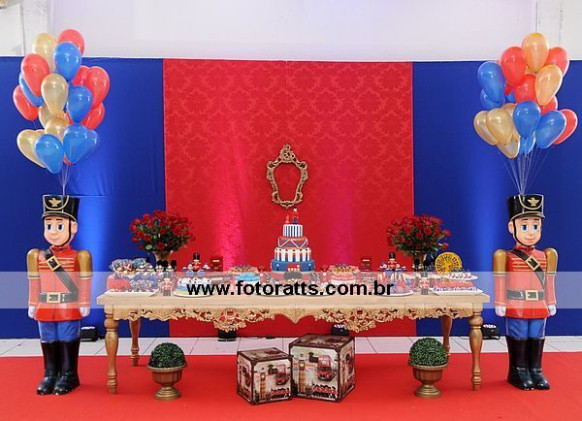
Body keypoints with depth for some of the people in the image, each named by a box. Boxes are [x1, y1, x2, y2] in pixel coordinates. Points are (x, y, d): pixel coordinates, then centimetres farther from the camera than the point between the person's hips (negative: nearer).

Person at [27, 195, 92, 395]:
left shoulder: (79, 257, -6)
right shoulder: (37, 257, 5)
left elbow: (85, 283, -5)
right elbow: (34, 283, 8)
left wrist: (85, 305, -7)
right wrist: (32, 305, 7)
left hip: (70, 310, -4)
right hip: (45, 309, 4)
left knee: (68, 341, 2)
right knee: (48, 341, 10)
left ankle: (68, 375, 13)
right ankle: (50, 375, 21)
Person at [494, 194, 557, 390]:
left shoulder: (545, 257, 6)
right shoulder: (507, 257, -7)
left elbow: (549, 282, 11)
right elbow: (500, 282, -7)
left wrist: (551, 303, 11)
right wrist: (500, 304, -8)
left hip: (539, 308, 4)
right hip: (516, 309, -4)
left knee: (537, 338, 9)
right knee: (519, 338, 3)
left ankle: (535, 371, 20)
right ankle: (519, 371, 14)